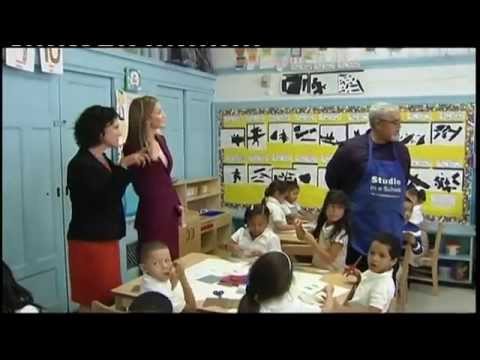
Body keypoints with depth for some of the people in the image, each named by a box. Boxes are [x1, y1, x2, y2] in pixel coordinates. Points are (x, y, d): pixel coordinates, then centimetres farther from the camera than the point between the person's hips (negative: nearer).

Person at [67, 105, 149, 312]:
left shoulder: (103, 160, 10)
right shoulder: (80, 165, -16)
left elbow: (116, 191, 20)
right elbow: (104, 200, -24)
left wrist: (132, 165, 9)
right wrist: (123, 166, -25)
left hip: (107, 238, 9)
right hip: (90, 241, -9)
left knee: (110, 297, 15)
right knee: (94, 300, 0)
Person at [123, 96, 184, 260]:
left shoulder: (161, 139, 8)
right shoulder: (133, 148, -13)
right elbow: (142, 189, -17)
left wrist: (177, 204, 16)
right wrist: (151, 158, -25)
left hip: (169, 210, 8)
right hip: (152, 213, -8)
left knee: (172, 260, 15)